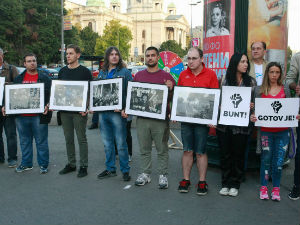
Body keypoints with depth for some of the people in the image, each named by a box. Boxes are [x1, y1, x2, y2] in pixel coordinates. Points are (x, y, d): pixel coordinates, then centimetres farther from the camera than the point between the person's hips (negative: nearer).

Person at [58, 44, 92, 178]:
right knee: (68, 139, 12)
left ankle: (83, 166, 10)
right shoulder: (62, 71, 13)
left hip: (79, 111, -5)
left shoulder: (85, 71, -3)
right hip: (64, 110, 5)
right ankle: (71, 164, 24)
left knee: (81, 138, 1)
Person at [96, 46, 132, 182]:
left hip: (117, 113, -5)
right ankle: (110, 169, 24)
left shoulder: (125, 72, 0)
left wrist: (126, 109, -16)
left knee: (121, 144, -1)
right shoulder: (102, 73, 15)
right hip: (103, 112, 5)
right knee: (107, 143, 12)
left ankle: (125, 170, 10)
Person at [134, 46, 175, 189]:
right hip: (142, 119, 3)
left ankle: (162, 175, 14)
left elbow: (172, 98, 3)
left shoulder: (166, 76, 3)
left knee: (162, 149, 4)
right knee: (144, 149, 10)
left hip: (160, 119, -3)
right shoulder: (138, 75, 13)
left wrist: (170, 89, -17)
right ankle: (145, 174, 21)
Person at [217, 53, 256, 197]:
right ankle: (225, 183, 21)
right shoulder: (226, 80, 5)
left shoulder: (251, 81, 4)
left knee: (238, 155, 6)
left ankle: (235, 184, 19)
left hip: (241, 125, -1)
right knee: (225, 154, 7)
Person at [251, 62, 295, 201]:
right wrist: (253, 117, -15)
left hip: (282, 131, 1)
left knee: (279, 161, 3)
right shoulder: (259, 90, 4)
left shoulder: (285, 90, 8)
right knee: (266, 159, 5)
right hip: (266, 130, -1)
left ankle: (276, 188, 18)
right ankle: (263, 187, 19)